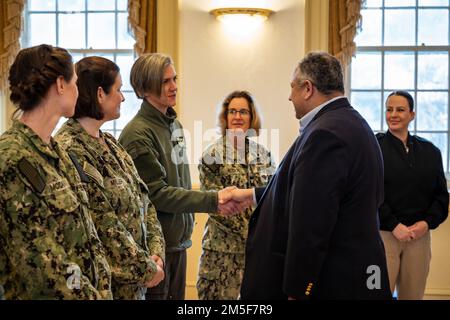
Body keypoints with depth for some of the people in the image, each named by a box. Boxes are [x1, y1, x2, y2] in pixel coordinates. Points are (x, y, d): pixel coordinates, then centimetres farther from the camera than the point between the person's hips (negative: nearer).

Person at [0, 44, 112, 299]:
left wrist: (103, 289, 2)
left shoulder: (55, 151, 6)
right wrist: (90, 295, -15)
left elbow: (86, 229, 8)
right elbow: (40, 261, -20)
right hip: (45, 294, -8)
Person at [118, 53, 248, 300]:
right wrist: (213, 201, -18)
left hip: (178, 242, 8)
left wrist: (186, 228, 12)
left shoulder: (175, 125, 10)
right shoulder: (137, 134, -16)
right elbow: (156, 193, -18)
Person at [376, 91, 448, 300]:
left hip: (419, 235, 4)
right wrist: (394, 225, -14)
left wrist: (427, 223, -5)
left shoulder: (429, 151, 11)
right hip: (383, 233, -4)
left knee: (413, 295, 8)